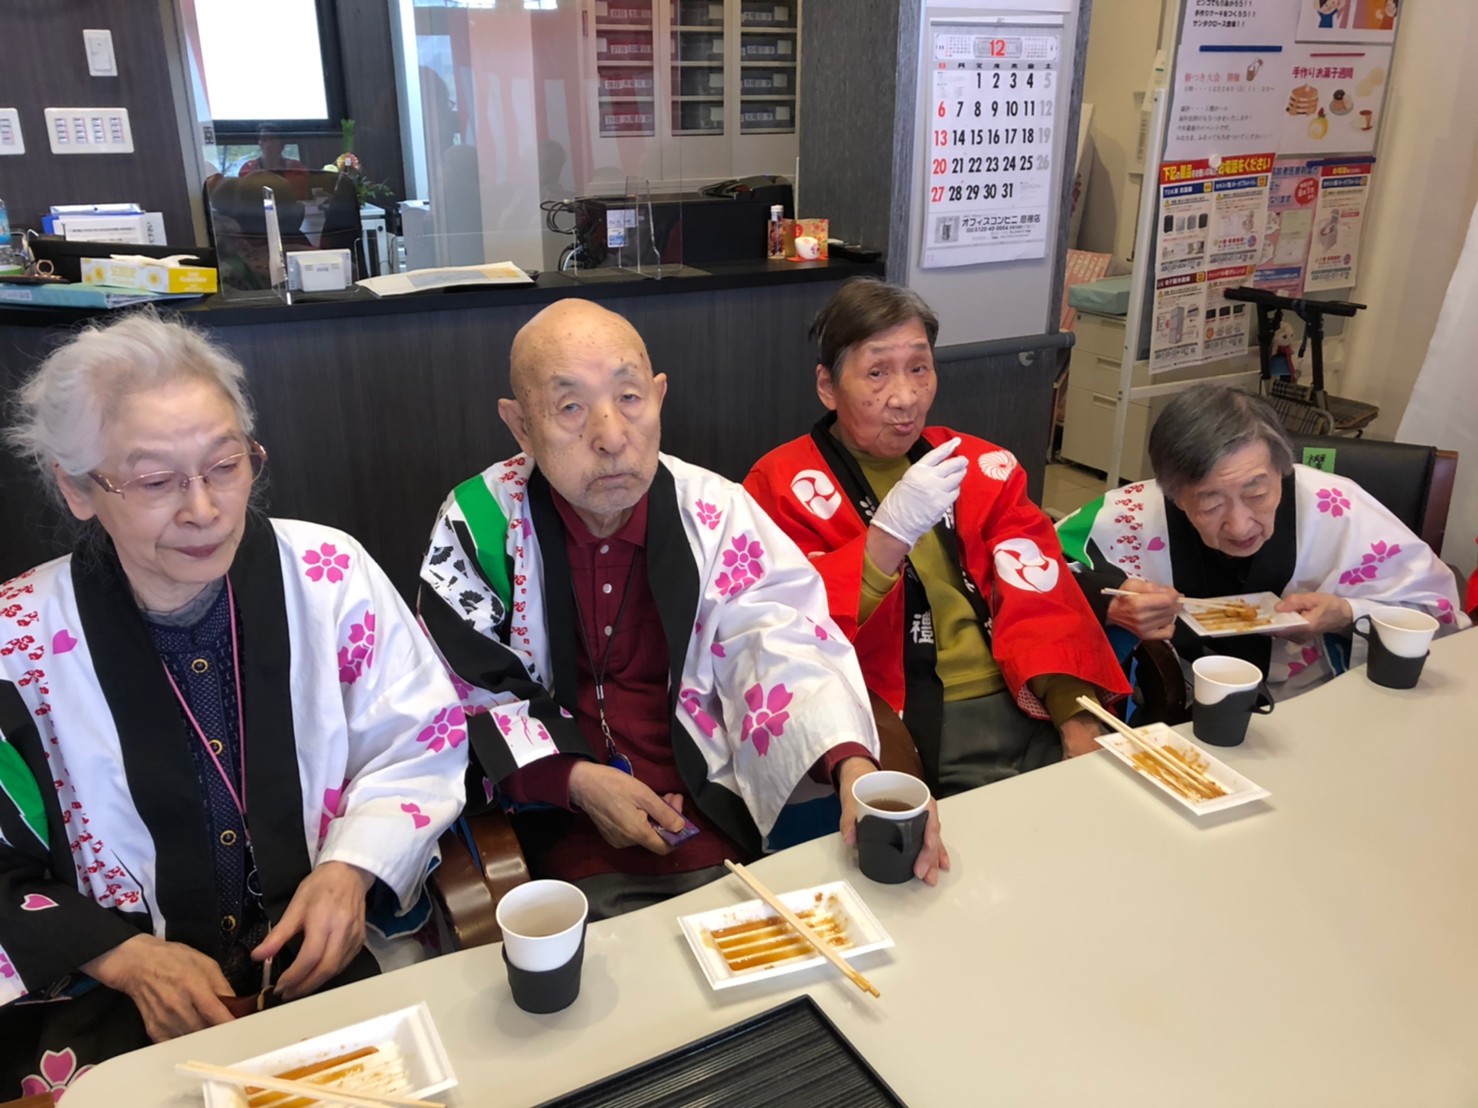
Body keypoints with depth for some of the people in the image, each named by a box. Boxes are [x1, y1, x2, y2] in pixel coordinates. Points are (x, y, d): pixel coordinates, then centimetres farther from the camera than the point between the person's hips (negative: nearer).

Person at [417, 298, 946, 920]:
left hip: (716, 823, 2)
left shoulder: (717, 514, -3)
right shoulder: (476, 526, -5)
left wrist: (856, 769, -30)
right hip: (563, 837, -1)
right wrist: (575, 780, -14)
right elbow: (462, 698, -1)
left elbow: (789, 650, -10)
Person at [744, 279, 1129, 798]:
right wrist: (889, 533, -21)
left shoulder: (981, 465, 13)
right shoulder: (784, 484, 0)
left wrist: (1078, 718, -11)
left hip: (1029, 706, 5)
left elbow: (1042, 598, 4)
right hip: (898, 725, -5)